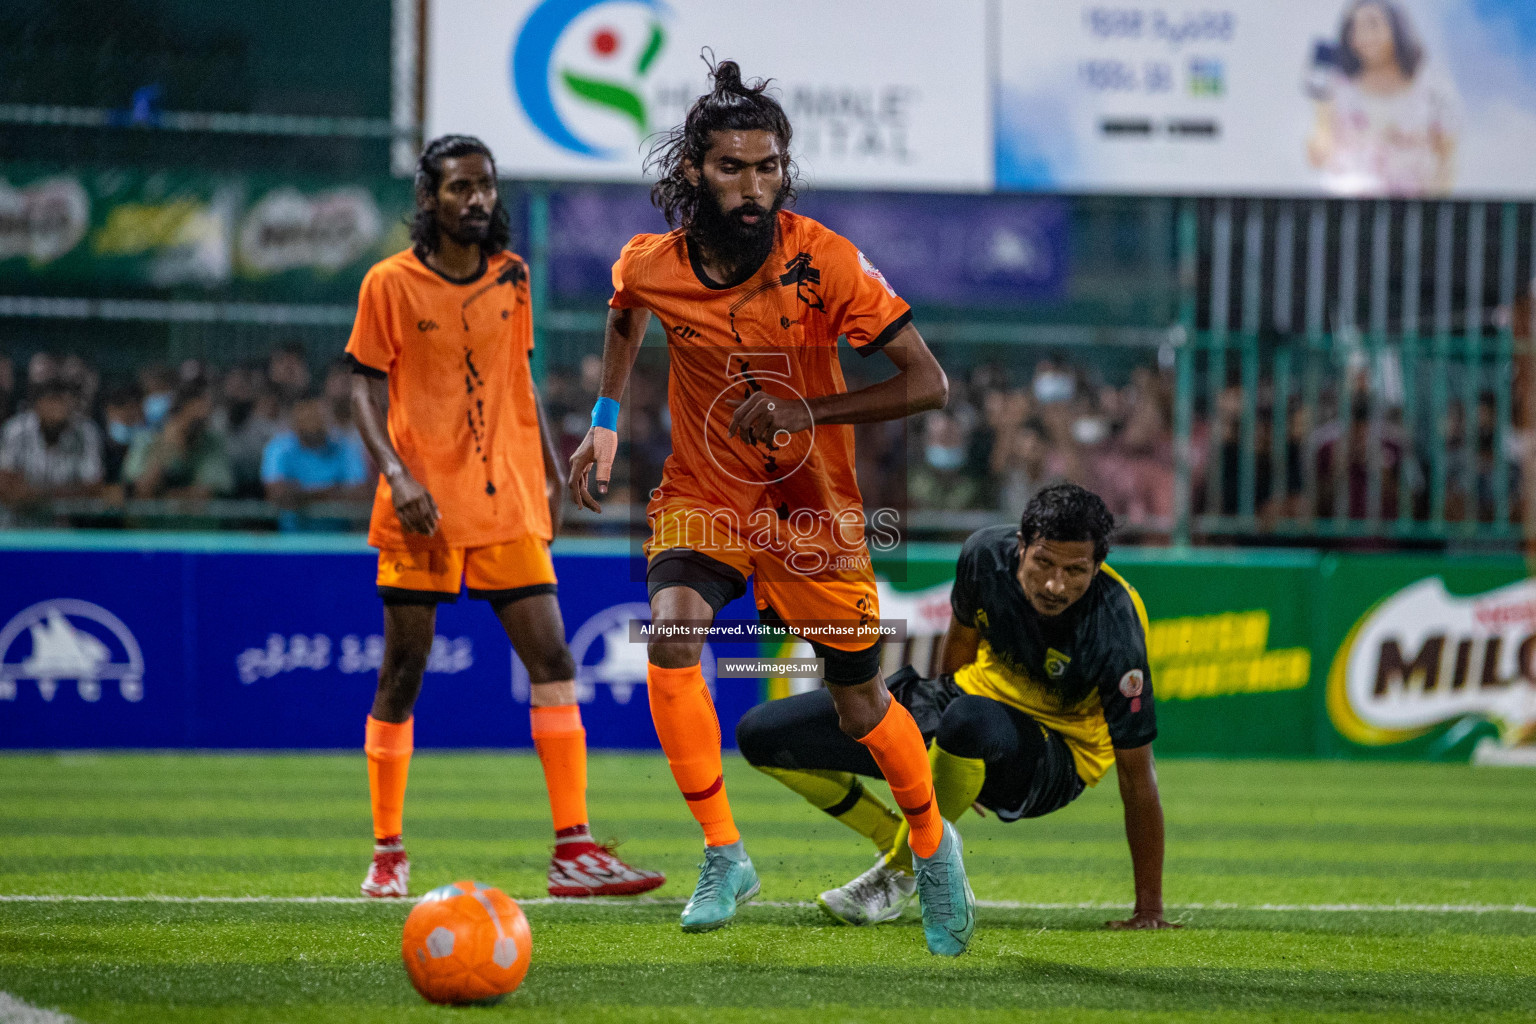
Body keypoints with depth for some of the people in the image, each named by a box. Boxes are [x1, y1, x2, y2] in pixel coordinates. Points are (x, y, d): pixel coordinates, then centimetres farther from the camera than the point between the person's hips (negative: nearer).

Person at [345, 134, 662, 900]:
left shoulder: (510, 277, 10)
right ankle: (387, 853, 14)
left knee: (553, 662, -5)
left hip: (506, 505, 4)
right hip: (423, 508, -4)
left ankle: (573, 850, -5)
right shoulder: (392, 284, -3)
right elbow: (366, 389, -3)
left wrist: (549, 473, 13)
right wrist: (397, 476, -17)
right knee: (402, 675, 1)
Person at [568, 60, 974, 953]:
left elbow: (928, 383, -21)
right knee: (672, 624, -29)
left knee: (860, 707, 8)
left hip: (813, 512, -1)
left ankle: (933, 846, 39)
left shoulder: (824, 261, -22)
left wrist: (806, 412, -31)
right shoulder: (650, 264, -13)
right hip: (702, 496, 1)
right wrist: (607, 421, 8)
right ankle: (724, 856, -17)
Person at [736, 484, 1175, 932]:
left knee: (968, 722, -43)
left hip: (1055, 755, -5)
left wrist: (1149, 910, -24)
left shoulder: (1117, 634, -30)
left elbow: (1136, 775, -24)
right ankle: (895, 841, 12)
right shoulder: (986, 553, -17)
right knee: (760, 734, -7)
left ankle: (904, 870, -15)